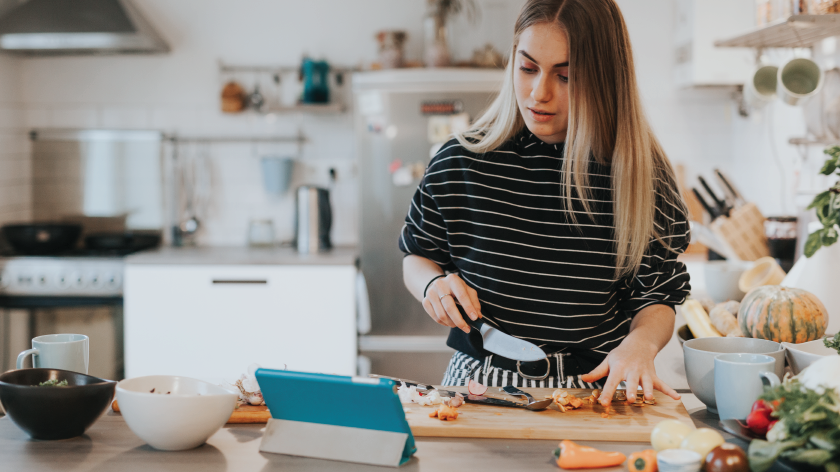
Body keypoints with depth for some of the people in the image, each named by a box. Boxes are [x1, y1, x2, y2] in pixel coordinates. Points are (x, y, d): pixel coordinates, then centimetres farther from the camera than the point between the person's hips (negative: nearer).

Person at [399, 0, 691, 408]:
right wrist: (433, 283, -6)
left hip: (592, 388, -1)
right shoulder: (460, 163, 1)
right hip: (480, 383, 1)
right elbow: (417, 258, 17)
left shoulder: (640, 174, -2)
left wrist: (641, 343, -15)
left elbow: (656, 298, 6)